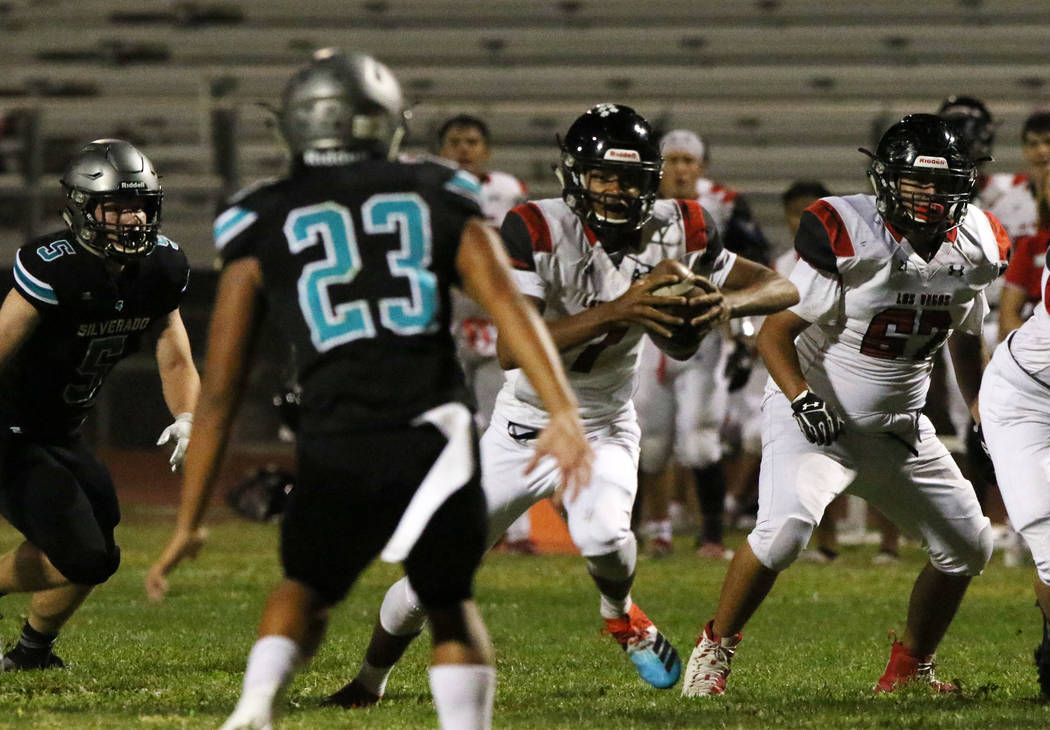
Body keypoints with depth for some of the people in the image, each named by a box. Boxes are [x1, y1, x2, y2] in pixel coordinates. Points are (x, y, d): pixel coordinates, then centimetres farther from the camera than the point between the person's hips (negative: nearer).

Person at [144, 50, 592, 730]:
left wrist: (189, 525, 14)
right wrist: (563, 412, -11)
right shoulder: (439, 198, 15)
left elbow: (219, 392, 11)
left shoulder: (262, 228, 14)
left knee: (309, 588, 24)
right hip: (434, 437, 0)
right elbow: (509, 303, -3)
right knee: (450, 604, 22)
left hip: (336, 449, 0)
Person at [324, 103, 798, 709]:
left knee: (602, 533, -31)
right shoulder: (537, 231, -23)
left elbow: (784, 289, -7)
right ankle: (370, 681, 30)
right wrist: (616, 311, -44)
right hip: (525, 427, -1)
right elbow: (512, 349, -34)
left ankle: (621, 613, 4)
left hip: (604, 427, 1)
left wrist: (727, 303, -29)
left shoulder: (675, 232, -13)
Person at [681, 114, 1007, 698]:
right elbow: (775, 331, -18)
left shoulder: (973, 249, -1)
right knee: (785, 528, -29)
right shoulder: (847, 237, -21)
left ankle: (909, 669, 26)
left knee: (970, 545, 9)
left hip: (899, 429, 7)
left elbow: (968, 346, 17)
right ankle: (715, 651, -10)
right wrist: (801, 399, -33)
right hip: (817, 418, -7)